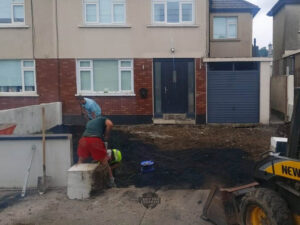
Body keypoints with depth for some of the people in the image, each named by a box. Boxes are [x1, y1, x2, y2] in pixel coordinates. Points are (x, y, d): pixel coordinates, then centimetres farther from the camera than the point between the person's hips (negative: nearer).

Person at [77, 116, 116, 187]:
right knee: (104, 161, 13)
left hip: (84, 139, 3)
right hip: (96, 140, -3)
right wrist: (106, 136, 13)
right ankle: (111, 181, 19)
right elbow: (110, 124, 0)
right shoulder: (103, 119, 25)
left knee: (81, 160, 25)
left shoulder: (89, 122, 39)